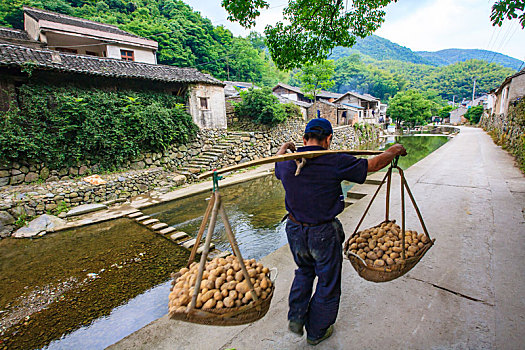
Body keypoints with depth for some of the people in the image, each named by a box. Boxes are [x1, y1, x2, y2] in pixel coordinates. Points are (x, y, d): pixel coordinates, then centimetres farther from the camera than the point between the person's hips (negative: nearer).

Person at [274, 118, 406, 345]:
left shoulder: (287, 163, -6)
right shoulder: (335, 163, -18)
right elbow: (373, 164, -5)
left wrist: (285, 147, 39)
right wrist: (394, 150, 15)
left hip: (294, 230, 5)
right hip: (323, 234, -4)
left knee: (304, 271, 32)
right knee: (327, 283, 19)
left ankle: (296, 318, 33)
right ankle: (316, 332, 39)